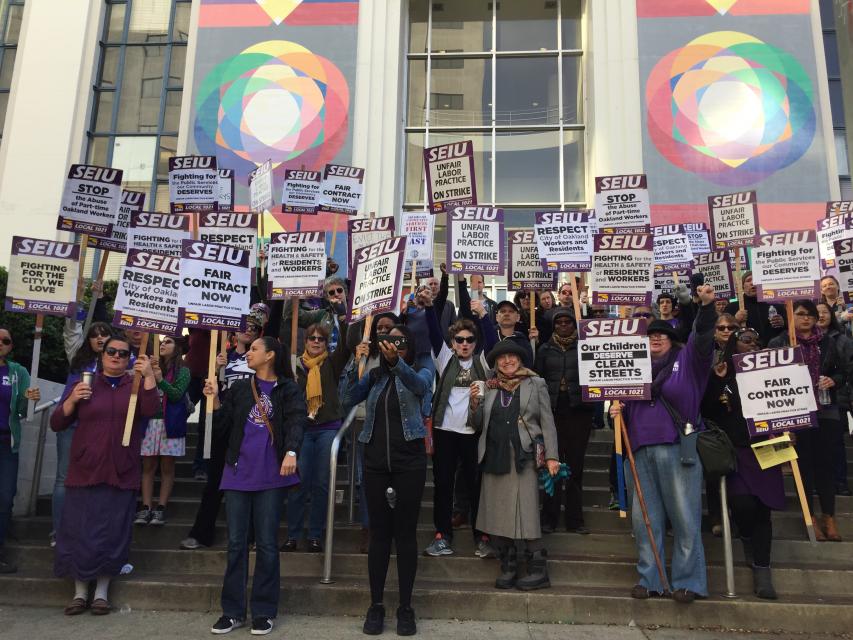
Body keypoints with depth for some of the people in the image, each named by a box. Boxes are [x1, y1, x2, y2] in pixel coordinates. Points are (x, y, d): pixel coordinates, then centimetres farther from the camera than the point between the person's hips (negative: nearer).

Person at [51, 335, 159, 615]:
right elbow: (56, 424, 5)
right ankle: (79, 592, 16)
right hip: (84, 472, 1)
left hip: (121, 474, -1)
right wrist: (73, 399, -12)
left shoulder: (136, 385, 5)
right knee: (79, 531, 2)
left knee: (112, 534, 4)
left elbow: (151, 410, -15)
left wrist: (149, 375, -25)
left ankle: (102, 592, 17)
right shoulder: (85, 384, 8)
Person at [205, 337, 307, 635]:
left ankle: (264, 612, 14)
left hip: (270, 476, -3)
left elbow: (296, 422, -14)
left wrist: (291, 452, -32)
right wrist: (215, 400, -5)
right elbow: (222, 430, 9)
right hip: (238, 473, 3)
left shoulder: (289, 390, 1)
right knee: (236, 543, 6)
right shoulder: (239, 388, 12)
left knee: (267, 543, 3)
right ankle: (233, 610, 18)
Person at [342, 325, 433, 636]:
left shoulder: (421, 372, 2)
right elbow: (347, 401, -4)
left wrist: (396, 362, -41)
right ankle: (376, 605, 16)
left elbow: (420, 385, -22)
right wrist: (354, 365, -16)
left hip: (409, 461, -2)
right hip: (376, 462, 2)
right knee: (379, 533, 7)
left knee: (406, 533, 3)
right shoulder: (373, 376, 9)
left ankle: (405, 608, 13)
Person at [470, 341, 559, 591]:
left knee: (526, 513, -6)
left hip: (524, 457, -3)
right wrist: (474, 403, -3)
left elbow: (547, 422, 3)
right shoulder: (489, 388, 13)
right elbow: (478, 424, 15)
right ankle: (508, 568, 18)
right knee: (498, 514, 6)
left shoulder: (536, 384, 7)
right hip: (494, 458, 4)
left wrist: (551, 456, -5)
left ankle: (538, 570, 5)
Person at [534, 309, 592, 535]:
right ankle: (550, 518, 9)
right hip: (554, 411, 1)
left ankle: (575, 519, 12)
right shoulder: (545, 349, 10)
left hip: (579, 411, 0)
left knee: (575, 465, 5)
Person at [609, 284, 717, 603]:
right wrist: (616, 410, -2)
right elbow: (623, 403, 21)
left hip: (677, 449, -4)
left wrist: (707, 305, -25)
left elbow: (703, 338, -10)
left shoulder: (686, 360, 7)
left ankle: (688, 581, 11)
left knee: (685, 517, -1)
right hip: (640, 450, 4)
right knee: (644, 518, 7)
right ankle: (649, 580, 18)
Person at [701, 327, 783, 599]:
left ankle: (761, 571, 11)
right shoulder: (720, 375, 2)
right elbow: (708, 413, -7)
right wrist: (717, 381, -14)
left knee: (762, 508, -1)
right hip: (735, 450, -2)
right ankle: (747, 539, 16)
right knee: (743, 502, -18)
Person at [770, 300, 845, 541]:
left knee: (826, 462, 5)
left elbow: (843, 370, 13)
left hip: (826, 410, 3)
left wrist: (834, 380, -6)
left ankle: (829, 516, 17)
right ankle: (810, 515, 15)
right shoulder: (778, 343, -1)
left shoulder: (827, 341, 9)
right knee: (804, 462, 4)